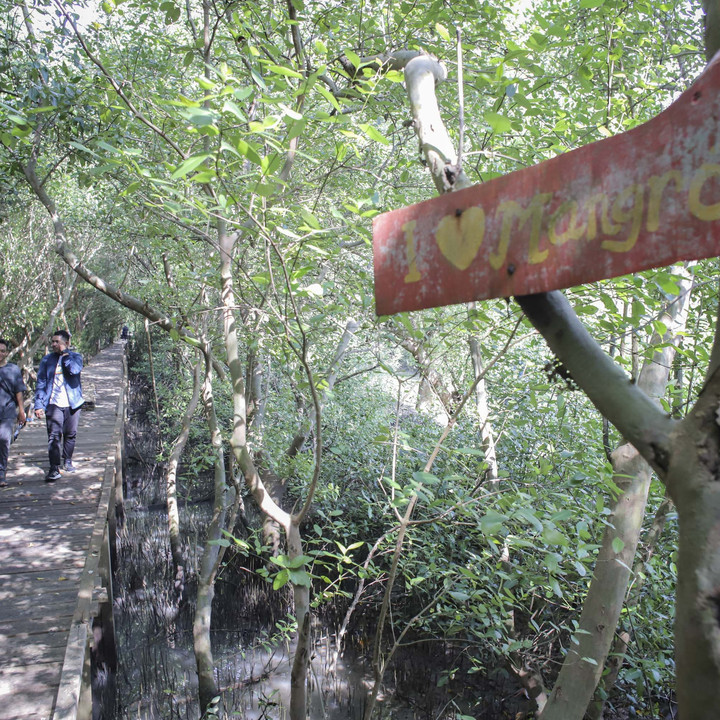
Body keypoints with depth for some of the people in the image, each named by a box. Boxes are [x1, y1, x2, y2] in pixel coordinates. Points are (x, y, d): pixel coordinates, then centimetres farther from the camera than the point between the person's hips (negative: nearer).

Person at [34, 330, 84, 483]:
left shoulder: (75, 356, 4)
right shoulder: (47, 360, 8)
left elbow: (75, 370, -19)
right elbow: (41, 383, 6)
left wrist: (64, 354, -9)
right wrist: (39, 405, -2)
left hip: (72, 404, 0)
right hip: (54, 404, 0)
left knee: (70, 435, 10)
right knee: (54, 436, -10)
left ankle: (67, 462, 28)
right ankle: (54, 469, -12)